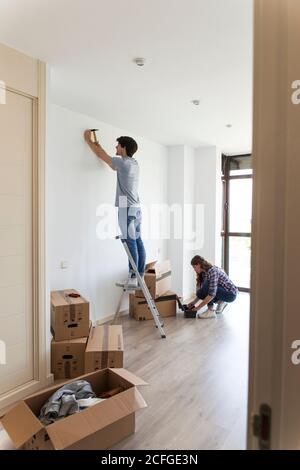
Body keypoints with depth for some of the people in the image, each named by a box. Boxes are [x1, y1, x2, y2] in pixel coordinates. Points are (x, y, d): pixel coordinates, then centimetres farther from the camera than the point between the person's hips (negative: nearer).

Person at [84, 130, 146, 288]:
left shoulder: (123, 162, -9)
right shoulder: (134, 164, 17)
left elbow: (101, 155, 0)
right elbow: (112, 164, 30)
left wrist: (88, 140, 16)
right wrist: (98, 145, 34)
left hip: (127, 208, -9)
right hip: (136, 208, 9)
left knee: (131, 242, -9)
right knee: (138, 241, 7)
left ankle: (133, 277, -6)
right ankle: (140, 275, 12)